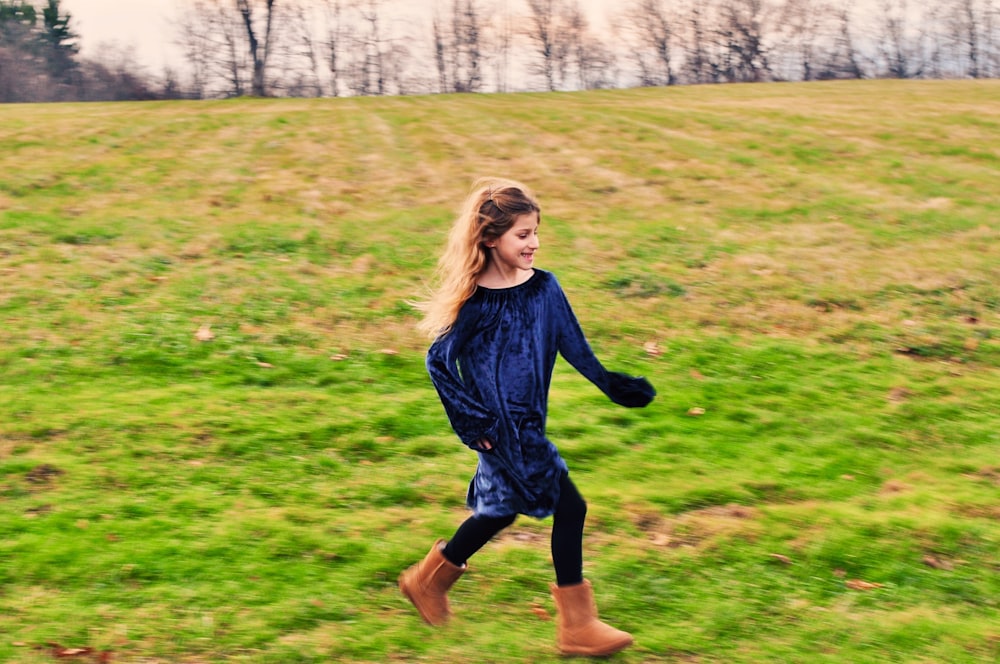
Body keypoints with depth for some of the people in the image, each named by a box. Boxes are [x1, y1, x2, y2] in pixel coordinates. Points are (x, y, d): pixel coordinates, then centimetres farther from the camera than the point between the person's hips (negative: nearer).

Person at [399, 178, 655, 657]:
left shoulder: (543, 287, 1)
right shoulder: (475, 302, -16)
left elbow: (572, 344, 7)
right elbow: (439, 361, -11)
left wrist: (610, 383, 2)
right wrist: (471, 420, -13)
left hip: (528, 420, 7)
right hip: (501, 427, -7)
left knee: (501, 510, 21)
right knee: (568, 506, -6)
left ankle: (428, 579, 41)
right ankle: (577, 626, 7)